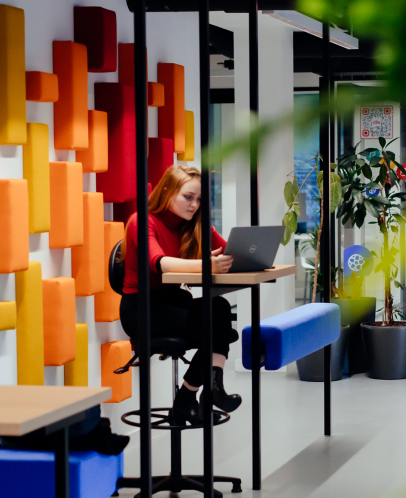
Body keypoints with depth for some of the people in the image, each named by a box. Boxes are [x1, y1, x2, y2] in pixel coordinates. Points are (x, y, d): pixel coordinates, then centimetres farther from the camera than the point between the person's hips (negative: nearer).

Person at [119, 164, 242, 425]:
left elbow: (228, 252, -3)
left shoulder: (195, 224, 7)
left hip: (173, 299, 6)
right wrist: (205, 265, -50)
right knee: (209, 327, -28)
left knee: (220, 308, -27)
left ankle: (215, 384, -29)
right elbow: (159, 263, -33)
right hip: (140, 308, -6)